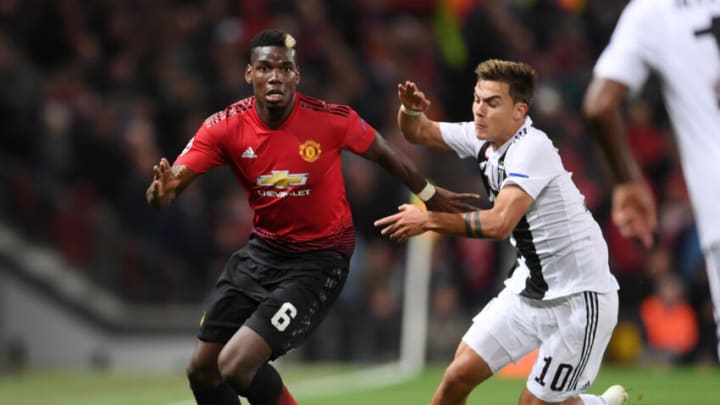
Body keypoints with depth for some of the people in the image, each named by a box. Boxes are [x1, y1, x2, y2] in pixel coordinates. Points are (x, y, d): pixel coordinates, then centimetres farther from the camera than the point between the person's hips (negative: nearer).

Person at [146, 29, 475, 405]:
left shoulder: (333, 120, -19)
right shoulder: (225, 127, -14)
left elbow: (384, 154, 0)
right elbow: (172, 183, -20)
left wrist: (429, 194, 14)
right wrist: (162, 191, -45)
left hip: (318, 259, -5)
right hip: (263, 249, 5)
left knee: (236, 364, -20)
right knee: (201, 370, 8)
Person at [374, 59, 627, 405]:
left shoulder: (531, 149, -23)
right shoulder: (483, 139, 1)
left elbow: (499, 224, -33)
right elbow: (418, 133, 13)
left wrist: (429, 220, -27)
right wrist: (410, 109, -11)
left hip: (578, 297, -8)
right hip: (531, 287, 8)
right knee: (459, 376, -3)